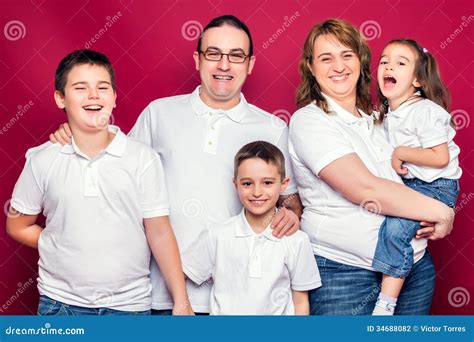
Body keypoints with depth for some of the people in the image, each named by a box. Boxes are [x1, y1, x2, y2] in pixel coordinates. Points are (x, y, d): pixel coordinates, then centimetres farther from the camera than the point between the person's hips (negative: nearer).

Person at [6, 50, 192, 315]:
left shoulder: (144, 159, -5)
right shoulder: (43, 161, -2)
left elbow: (160, 232, -5)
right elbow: (18, 226, 9)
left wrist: (181, 302, -6)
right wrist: (65, 250, 0)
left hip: (130, 303, -1)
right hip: (61, 303, 1)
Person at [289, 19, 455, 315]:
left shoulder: (376, 118, 12)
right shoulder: (309, 120, -10)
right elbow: (364, 189, -20)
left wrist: (435, 217, -1)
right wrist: (441, 212, -13)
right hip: (343, 272, -6)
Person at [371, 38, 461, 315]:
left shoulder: (426, 111, -18)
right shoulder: (388, 112, 8)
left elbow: (441, 157, -22)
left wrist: (401, 153, -17)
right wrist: (395, 163, 3)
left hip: (436, 186, -10)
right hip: (407, 182, 10)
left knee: (395, 228, -26)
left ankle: (386, 304, -21)